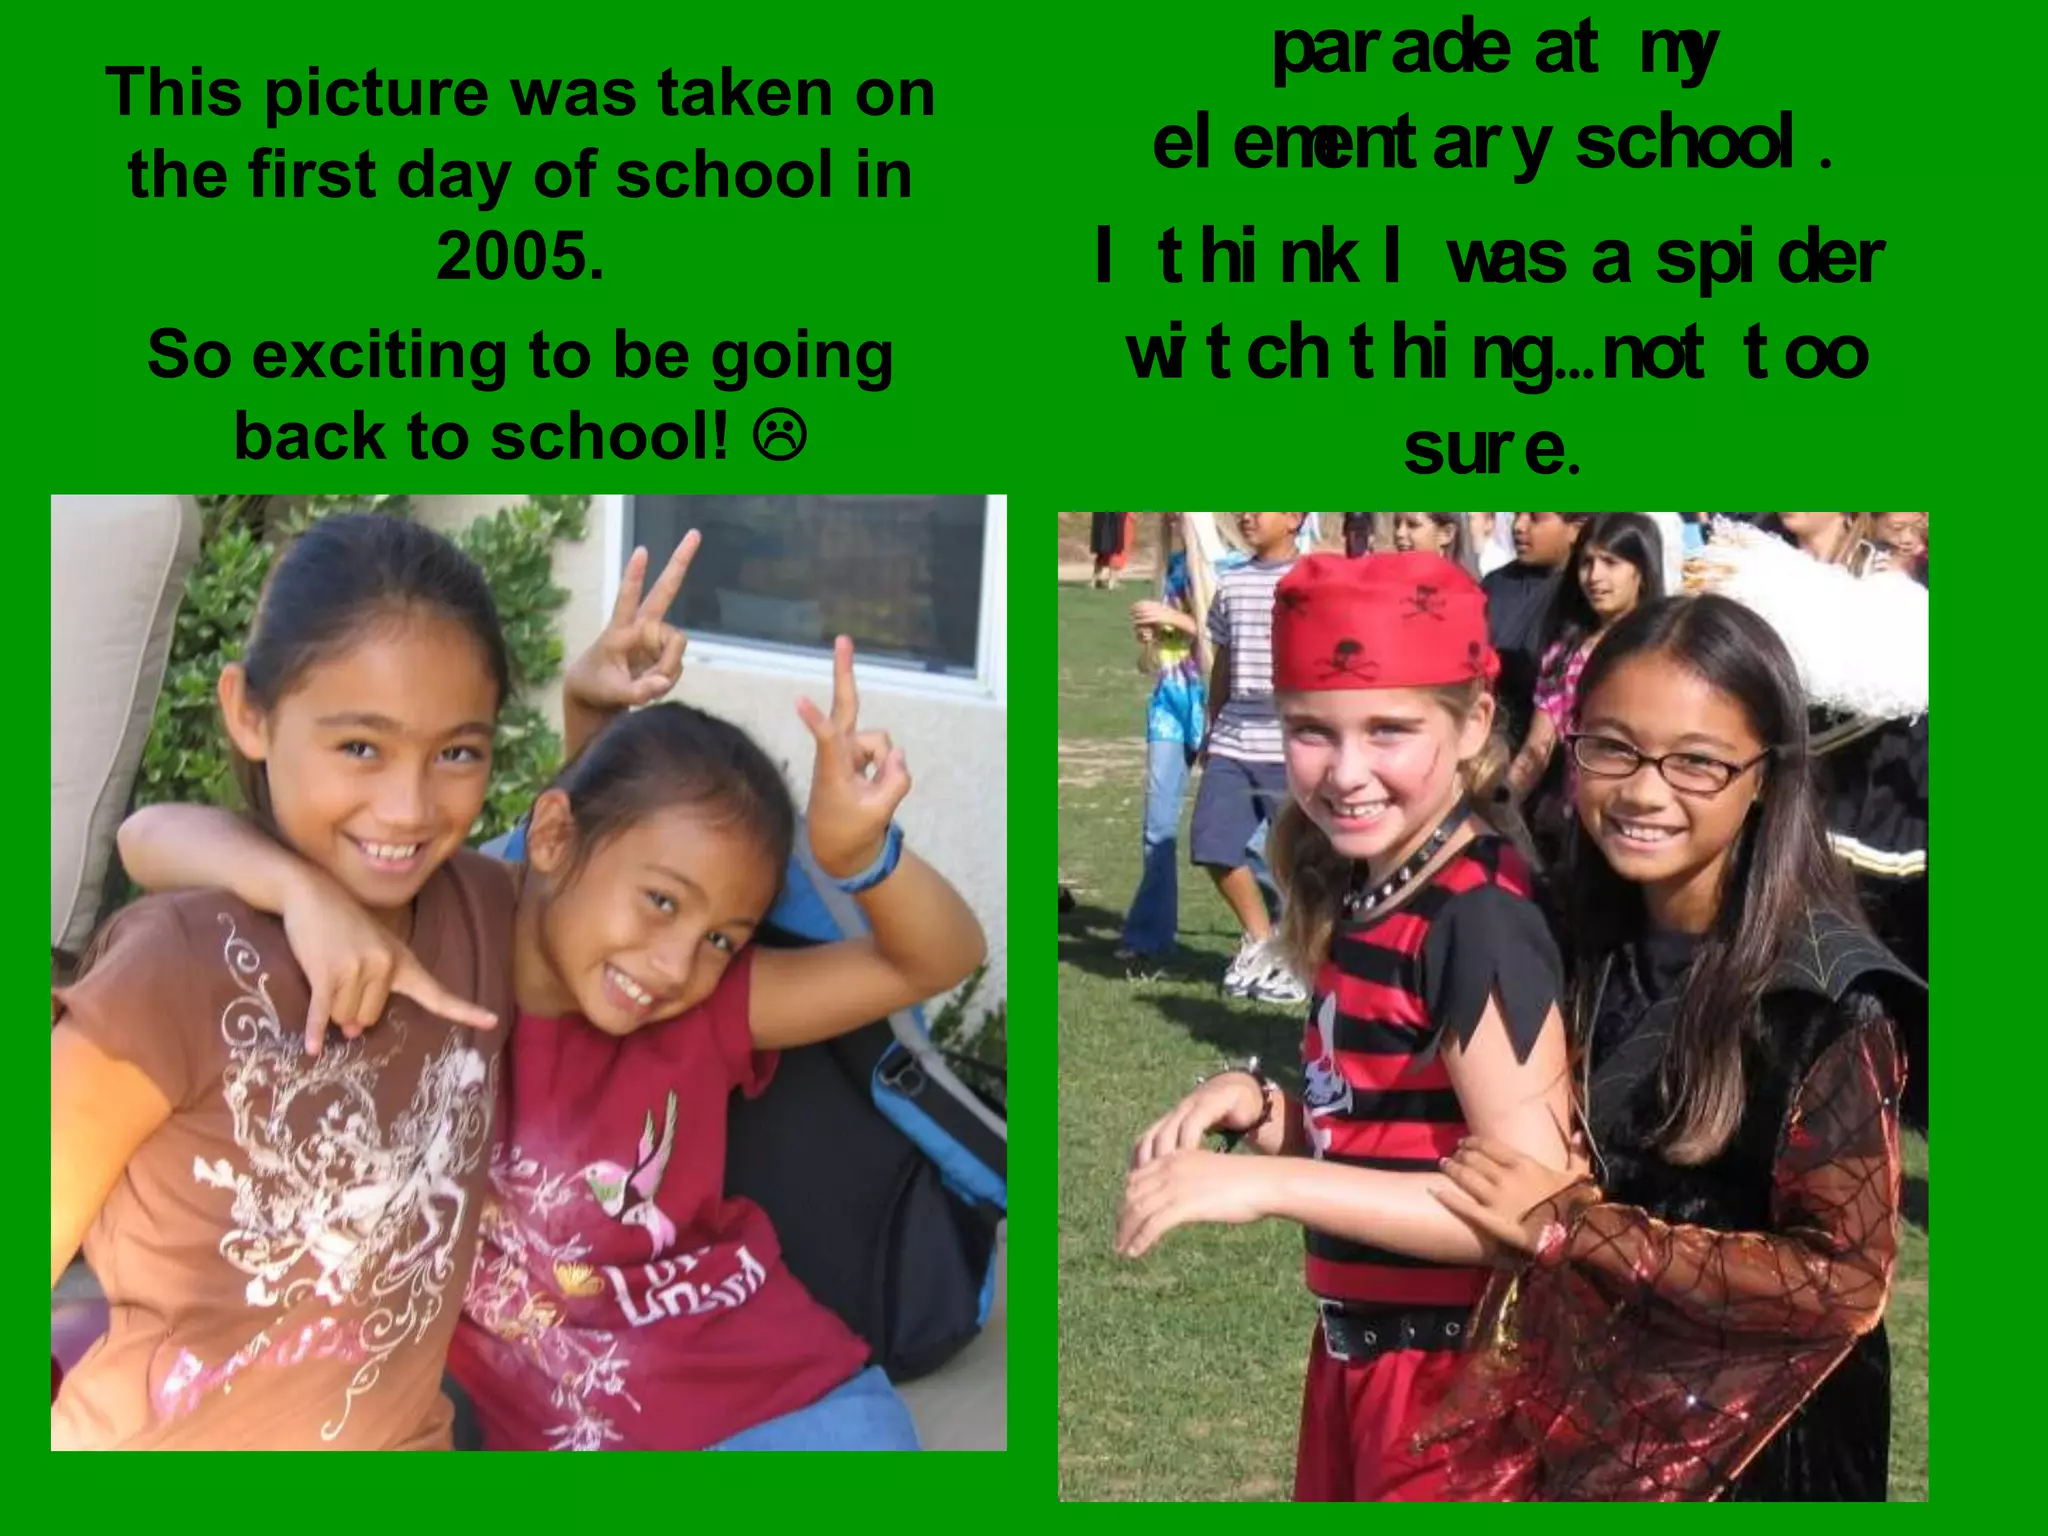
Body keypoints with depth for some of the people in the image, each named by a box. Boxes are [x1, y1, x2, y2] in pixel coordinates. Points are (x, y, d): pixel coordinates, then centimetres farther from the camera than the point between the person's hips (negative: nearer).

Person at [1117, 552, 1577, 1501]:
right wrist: (1263, 1111, -5)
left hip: (1455, 1376, -8)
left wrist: (1271, 1183, -27)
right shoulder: (1361, 901, 4)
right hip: (1358, 1355, 8)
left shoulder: (1479, 923, -21)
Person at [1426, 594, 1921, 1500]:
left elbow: (1844, 1279, -23)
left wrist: (1573, 1225, -24)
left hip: (1752, 1442, -5)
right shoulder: (1592, 946, -3)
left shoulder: (1822, 994, -21)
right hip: (1588, 1409, 5)